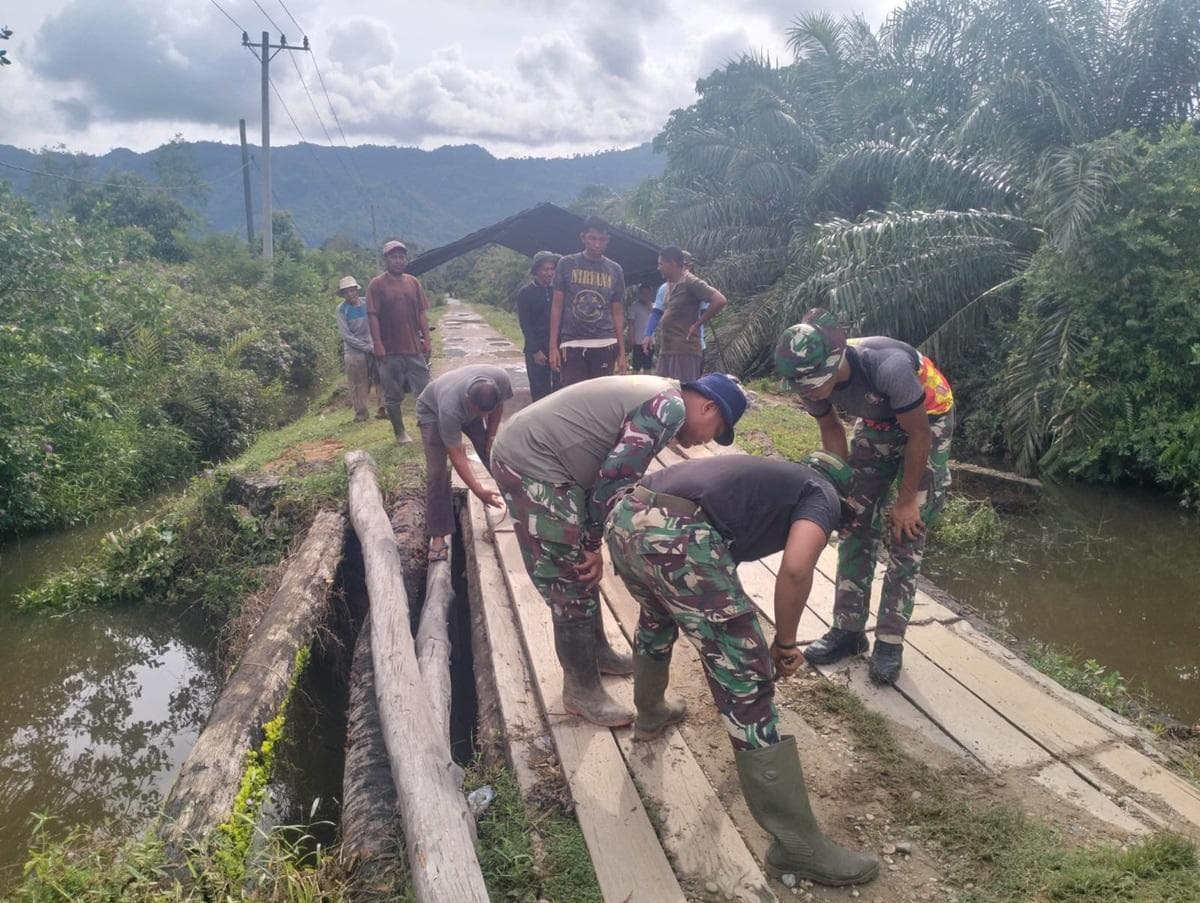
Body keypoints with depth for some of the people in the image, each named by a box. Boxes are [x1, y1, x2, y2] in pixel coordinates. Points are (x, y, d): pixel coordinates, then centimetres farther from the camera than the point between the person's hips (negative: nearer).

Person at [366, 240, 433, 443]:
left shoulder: (414, 282, 8)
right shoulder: (376, 285, -4)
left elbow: (421, 313, 10)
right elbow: (372, 316, -7)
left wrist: (427, 340, 4)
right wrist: (378, 345, -14)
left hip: (414, 348, 3)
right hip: (390, 351, -3)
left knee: (424, 391, 4)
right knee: (393, 395, 6)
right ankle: (399, 432, 17)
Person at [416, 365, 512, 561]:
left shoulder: (501, 378, -35)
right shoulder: (449, 408, -45)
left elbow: (498, 407, -9)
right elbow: (456, 455, -37)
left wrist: (491, 437, -9)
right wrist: (478, 490, -39)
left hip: (467, 408, 5)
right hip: (433, 409, -4)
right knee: (437, 472, -16)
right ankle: (437, 535, -9)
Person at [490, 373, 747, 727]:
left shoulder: (656, 395, 17)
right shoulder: (670, 408, -14)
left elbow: (614, 474, 17)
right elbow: (614, 479, -18)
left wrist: (590, 545, 13)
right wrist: (593, 544, -7)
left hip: (525, 451, 11)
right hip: (531, 465, -10)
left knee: (582, 570, 21)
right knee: (571, 583, -1)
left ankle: (597, 652, 38)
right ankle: (581, 690, 12)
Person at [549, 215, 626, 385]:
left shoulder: (614, 270, 9)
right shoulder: (567, 264, 5)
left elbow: (617, 313, 11)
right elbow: (557, 306, 5)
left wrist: (622, 352, 6)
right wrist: (553, 346, -2)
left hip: (605, 345, 1)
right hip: (571, 345, -1)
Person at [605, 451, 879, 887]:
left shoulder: (766, 474, 39)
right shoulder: (822, 495, 19)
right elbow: (795, 569, -4)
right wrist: (785, 643, 13)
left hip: (624, 516, 8)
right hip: (677, 536, -8)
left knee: (656, 618, 39)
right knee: (748, 684, 3)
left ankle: (650, 715, 62)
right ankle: (798, 846, 13)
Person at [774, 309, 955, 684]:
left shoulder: (888, 367, -41)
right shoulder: (813, 379, -25)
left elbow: (918, 435, -26)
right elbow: (831, 430, -4)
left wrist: (907, 499, -18)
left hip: (927, 419, -5)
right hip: (877, 423, 5)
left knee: (904, 534, -6)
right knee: (856, 523, 3)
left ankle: (890, 641, 5)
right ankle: (849, 629, 14)